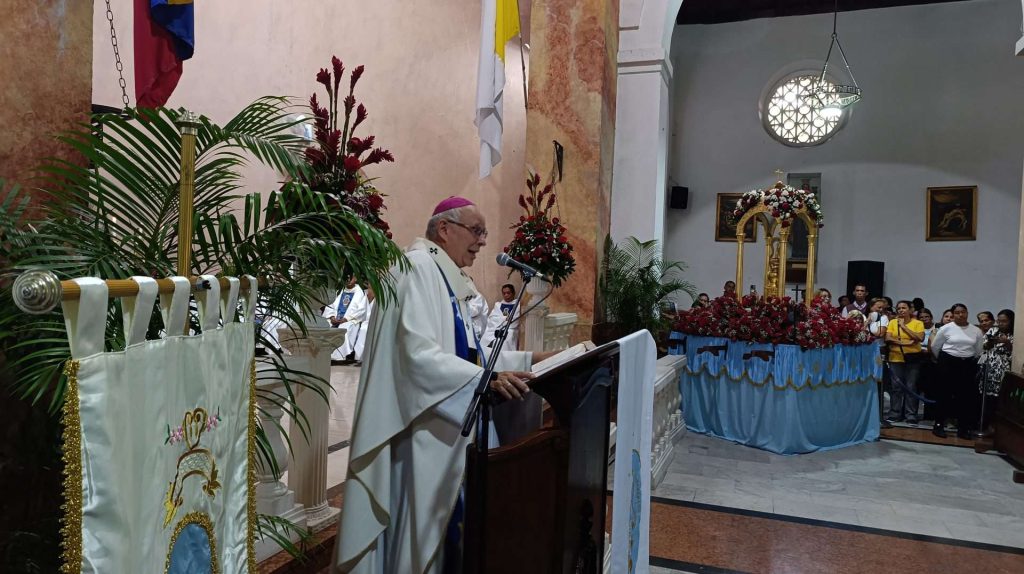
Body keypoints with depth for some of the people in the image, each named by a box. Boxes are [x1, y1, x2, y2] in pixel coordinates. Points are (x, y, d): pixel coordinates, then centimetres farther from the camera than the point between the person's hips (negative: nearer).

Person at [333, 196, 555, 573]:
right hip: (418, 426, -9)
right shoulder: (417, 268, -15)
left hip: (443, 424, 10)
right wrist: (486, 379, -34)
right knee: (416, 520, 1)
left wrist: (529, 359, 10)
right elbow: (418, 353, -26)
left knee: (438, 519, 17)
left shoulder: (451, 280, 14)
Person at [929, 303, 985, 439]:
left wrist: (969, 360, 14)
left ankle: (963, 428, 13)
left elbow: (978, 350, 13)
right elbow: (935, 347, 6)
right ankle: (939, 425, 6)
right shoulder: (946, 328, -3)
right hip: (948, 363, -3)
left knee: (965, 396, 4)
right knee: (945, 394, -1)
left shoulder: (976, 331, 4)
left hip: (967, 365, 3)